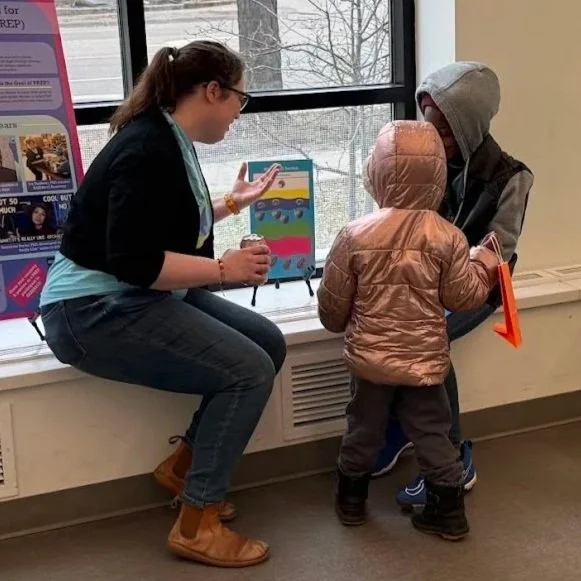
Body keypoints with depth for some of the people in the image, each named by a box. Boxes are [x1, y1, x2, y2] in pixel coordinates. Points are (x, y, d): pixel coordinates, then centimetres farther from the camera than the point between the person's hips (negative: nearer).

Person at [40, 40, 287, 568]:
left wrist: (231, 204, 28)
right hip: (96, 310, -10)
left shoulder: (172, 141, 10)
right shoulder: (148, 151, -21)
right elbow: (134, 261, -28)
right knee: (249, 371, -18)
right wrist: (224, 269, -21)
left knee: (269, 343, 3)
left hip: (137, 299, 10)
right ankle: (196, 525, -7)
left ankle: (184, 465, 14)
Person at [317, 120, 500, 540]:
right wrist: (485, 261, 12)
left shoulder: (356, 235, -12)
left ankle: (351, 500, 32)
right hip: (425, 359, 0)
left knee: (364, 429, 17)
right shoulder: (448, 238, -12)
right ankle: (449, 510, 19)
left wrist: (338, 324, 19)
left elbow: (332, 301, -4)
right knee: (432, 432, 12)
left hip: (370, 357, 0)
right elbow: (464, 297, -5)